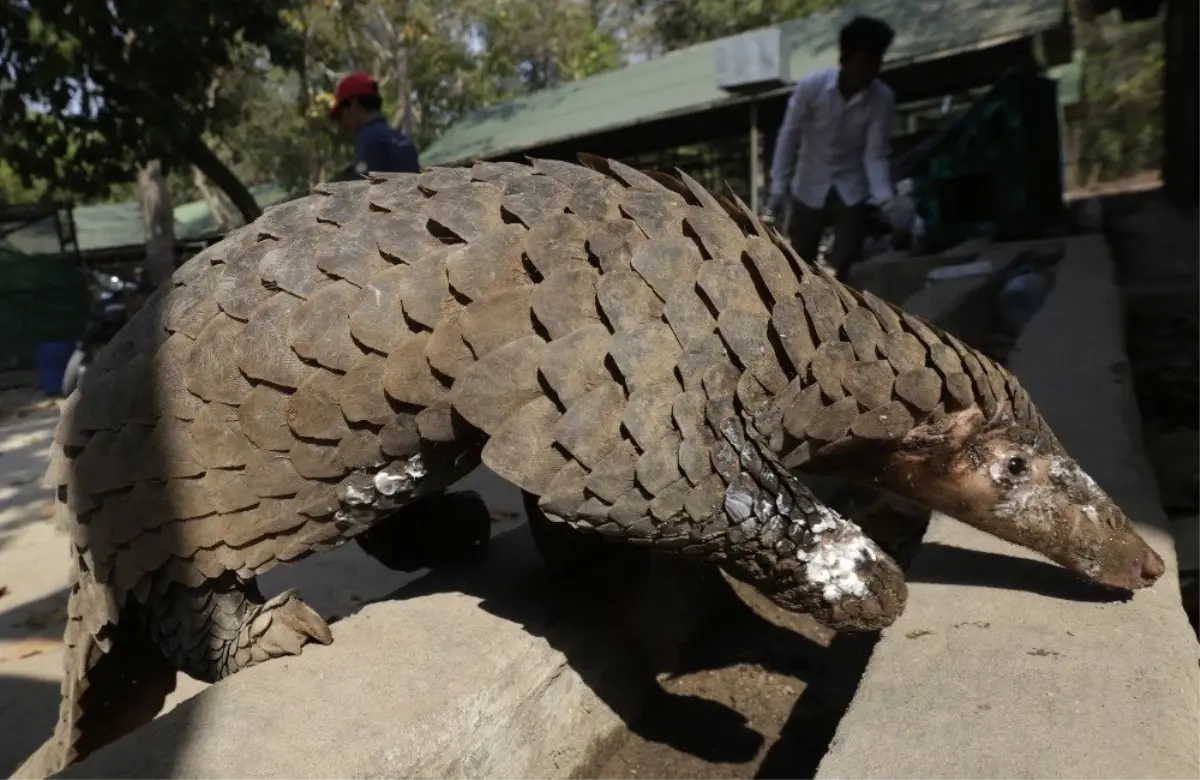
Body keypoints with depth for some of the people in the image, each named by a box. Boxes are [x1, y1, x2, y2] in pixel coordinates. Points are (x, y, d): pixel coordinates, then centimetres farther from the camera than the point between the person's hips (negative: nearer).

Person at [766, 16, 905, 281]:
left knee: (847, 269, -2)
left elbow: (876, 154, -13)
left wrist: (886, 198, -27)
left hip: (851, 191, 0)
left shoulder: (883, 98, -17)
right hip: (810, 187, 0)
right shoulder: (811, 85, -20)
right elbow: (789, 135, -10)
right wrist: (778, 186, -12)